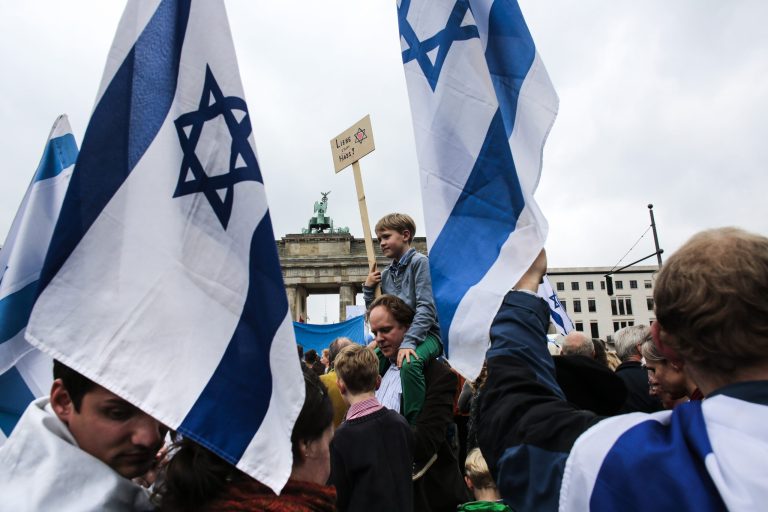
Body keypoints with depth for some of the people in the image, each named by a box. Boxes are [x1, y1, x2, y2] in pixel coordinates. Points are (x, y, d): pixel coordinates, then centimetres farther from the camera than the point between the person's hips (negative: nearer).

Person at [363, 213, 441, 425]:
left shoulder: (419, 262, -8)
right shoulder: (385, 274, 12)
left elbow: (426, 308, -18)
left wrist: (409, 342, -27)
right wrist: (368, 288, 2)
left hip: (424, 335, -7)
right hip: (394, 336, 7)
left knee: (409, 363, -36)